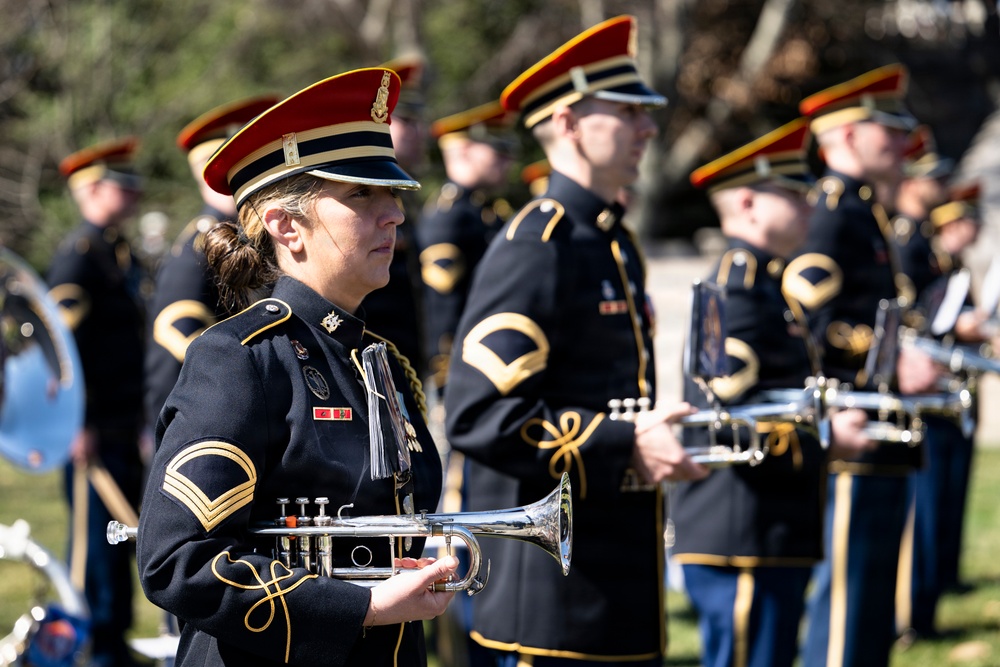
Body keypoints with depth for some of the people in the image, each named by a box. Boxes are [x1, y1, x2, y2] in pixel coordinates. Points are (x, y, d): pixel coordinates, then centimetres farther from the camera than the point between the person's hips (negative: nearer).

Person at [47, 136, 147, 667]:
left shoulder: (122, 254, 16)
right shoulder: (78, 254, -12)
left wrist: (145, 414, 21)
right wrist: (78, 423, -21)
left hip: (126, 422, 9)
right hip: (94, 426, -9)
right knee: (95, 532, -4)